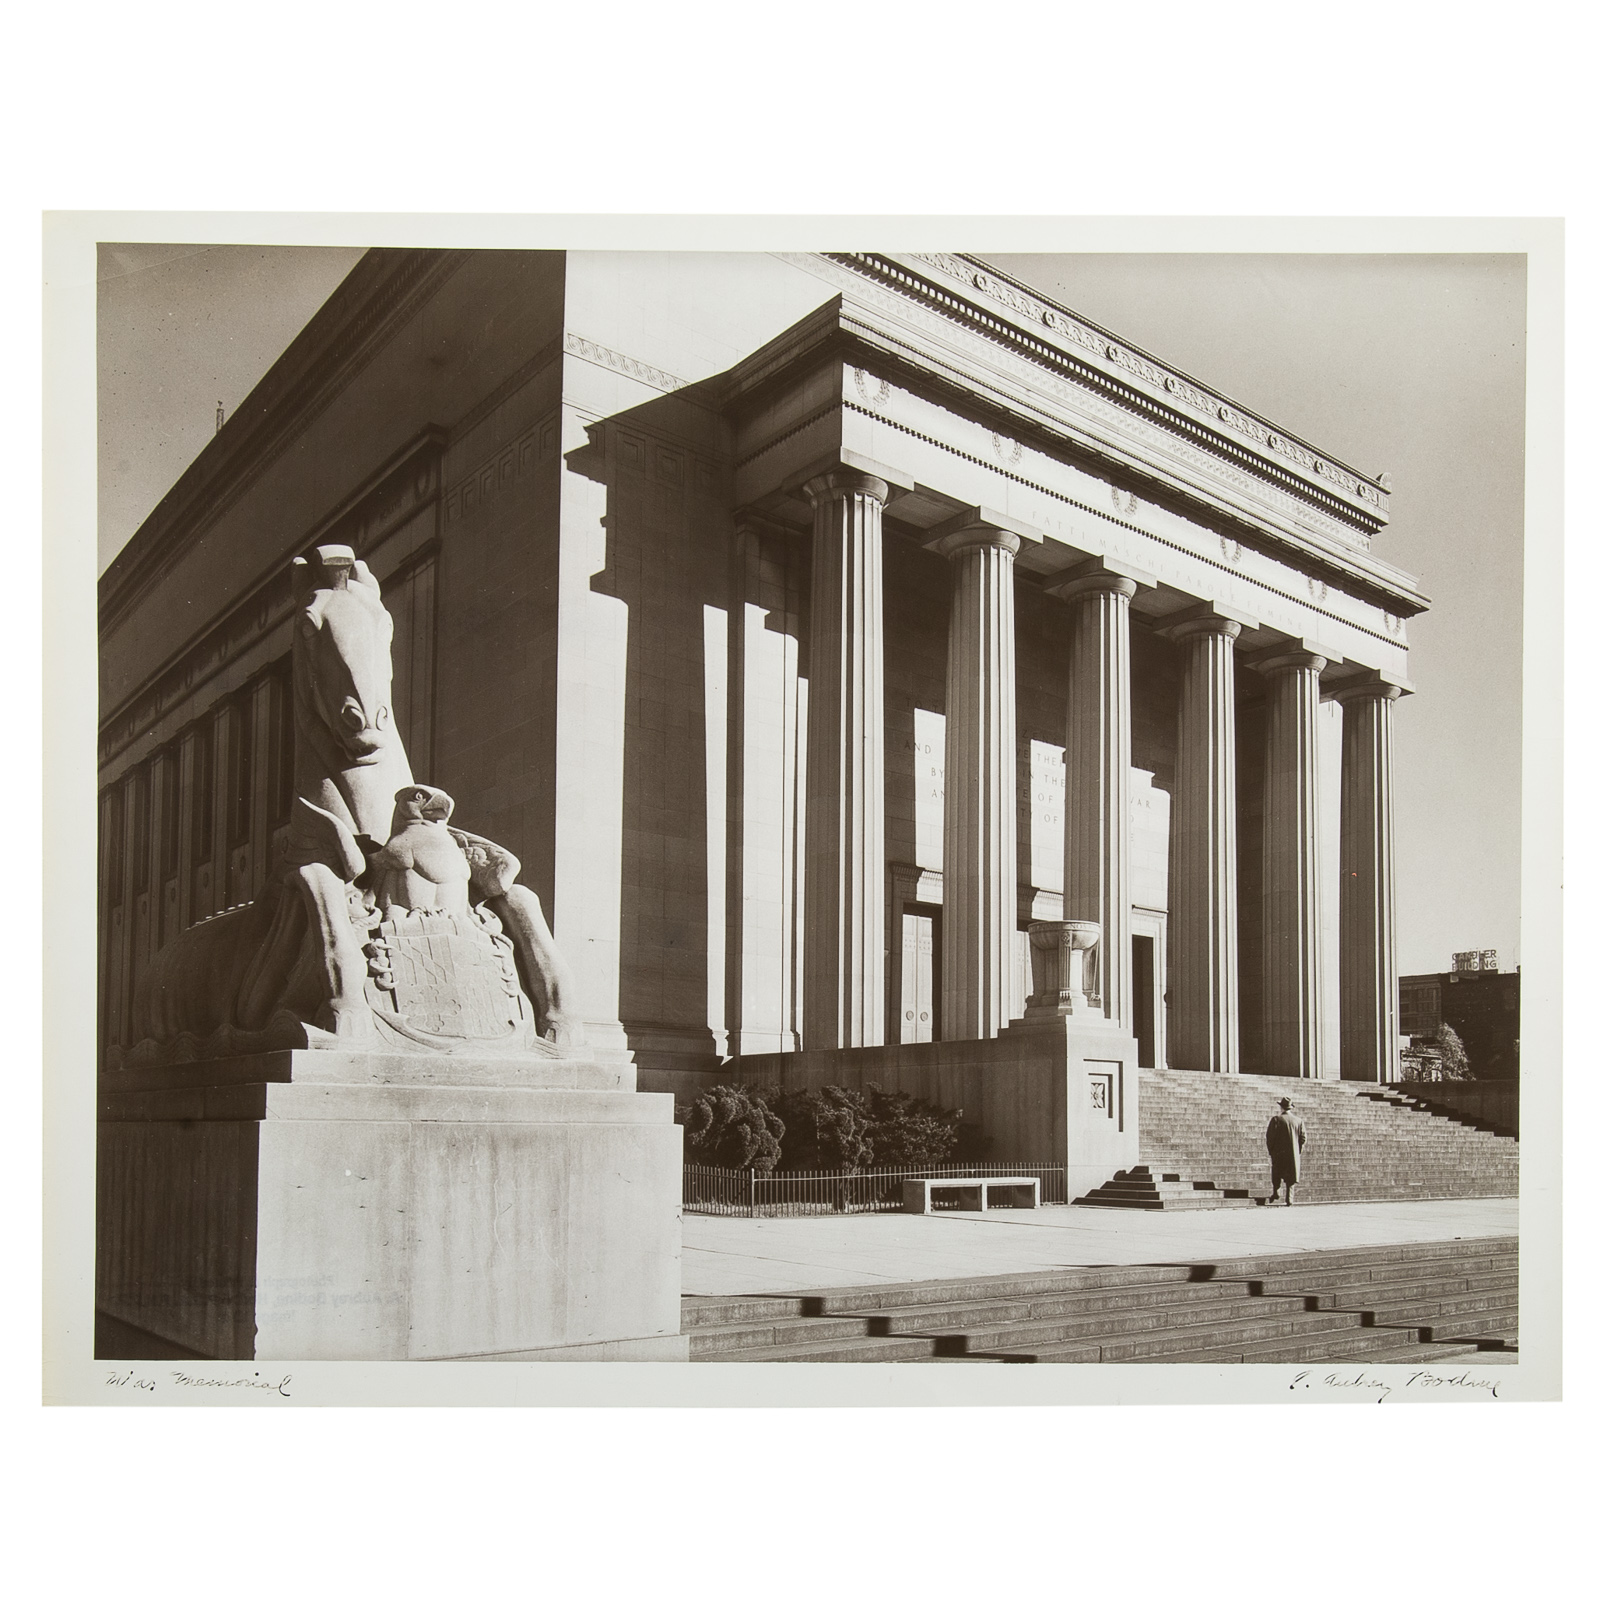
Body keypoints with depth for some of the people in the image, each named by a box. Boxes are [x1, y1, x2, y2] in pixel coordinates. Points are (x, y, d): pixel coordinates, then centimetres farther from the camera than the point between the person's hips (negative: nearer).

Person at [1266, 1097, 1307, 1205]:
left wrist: (1270, 1150, 3)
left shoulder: (1276, 1119, -7)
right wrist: (1298, 1151, 13)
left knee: (1276, 1175, 16)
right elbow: (1303, 1138, 4)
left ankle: (1275, 1192, 3)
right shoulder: (1298, 1121, 4)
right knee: (1290, 1178, 5)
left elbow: (1270, 1136, -9)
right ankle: (1289, 1199, 0)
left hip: (1278, 1152, -2)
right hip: (1293, 1154, 2)